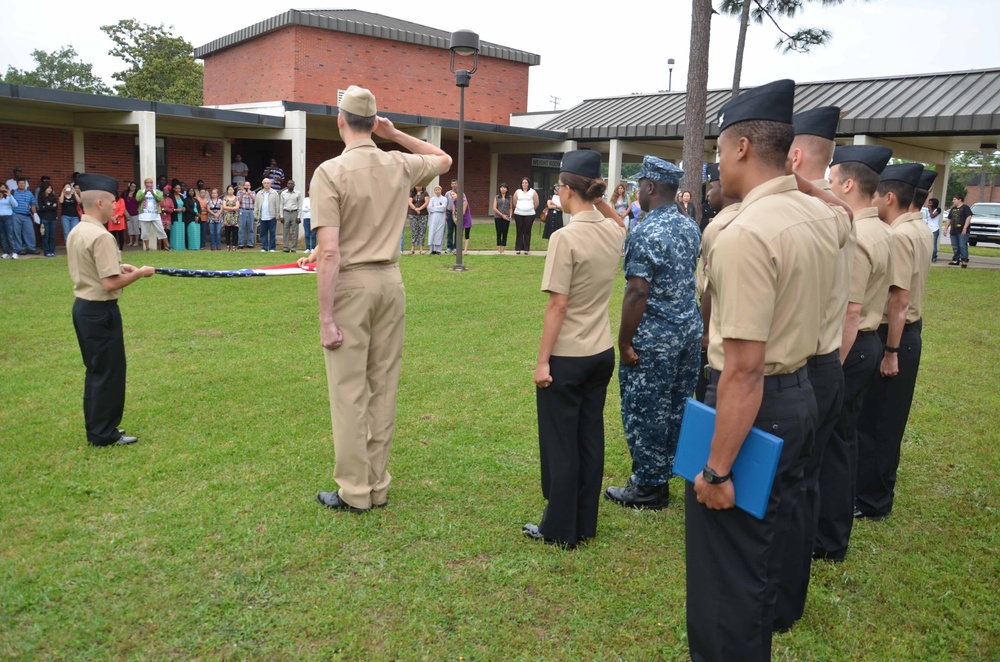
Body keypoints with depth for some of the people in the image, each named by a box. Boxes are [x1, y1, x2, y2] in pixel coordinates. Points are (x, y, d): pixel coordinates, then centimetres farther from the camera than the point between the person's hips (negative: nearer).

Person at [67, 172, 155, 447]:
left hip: (82, 306, 10)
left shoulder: (75, 233, 9)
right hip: (100, 311, -10)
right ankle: (104, 434, 11)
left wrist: (118, 267, 12)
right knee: (109, 371, 2)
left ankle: (96, 428, 27)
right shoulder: (100, 236, -20)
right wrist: (139, 273, -10)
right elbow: (110, 283, -24)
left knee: (96, 370, 18)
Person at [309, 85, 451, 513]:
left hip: (350, 285, -5)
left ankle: (354, 492, 11)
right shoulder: (400, 165, 4)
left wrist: (326, 317, -13)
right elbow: (444, 160, 27)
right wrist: (394, 134, 17)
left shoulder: (330, 171, -11)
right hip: (391, 282, 5)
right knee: (384, 387, 11)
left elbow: (329, 252, -17)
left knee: (349, 391, 3)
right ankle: (378, 486, 22)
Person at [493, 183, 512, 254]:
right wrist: (502, 215, -9)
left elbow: (510, 208, 12)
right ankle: (499, 249, 4)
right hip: (498, 217, -1)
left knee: (505, 234, 0)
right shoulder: (496, 197, 4)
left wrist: (510, 216, -3)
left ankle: (503, 249, 4)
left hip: (506, 218, 1)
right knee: (499, 234, 1)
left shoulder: (509, 197, 8)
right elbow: (494, 208, -1)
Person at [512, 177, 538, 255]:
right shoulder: (517, 192, 7)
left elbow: (536, 204, 5)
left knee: (527, 232, 0)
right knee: (519, 231, 3)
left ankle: (526, 249, 5)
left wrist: (531, 210, 11)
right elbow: (514, 203, 12)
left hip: (529, 215, -1)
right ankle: (518, 249, 6)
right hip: (518, 214, 1)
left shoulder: (533, 192, 2)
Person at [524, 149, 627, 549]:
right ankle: (585, 525, 27)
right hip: (602, 353, 7)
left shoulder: (566, 238, -18)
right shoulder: (613, 232, 2)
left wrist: (542, 361, -12)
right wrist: (599, 199, 15)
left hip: (566, 357, -7)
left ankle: (560, 530, 18)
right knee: (590, 440, 15)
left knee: (561, 446, 6)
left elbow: (558, 306, -18)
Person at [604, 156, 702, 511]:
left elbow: (637, 292, -21)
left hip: (654, 335, -8)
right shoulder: (690, 227, 8)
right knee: (677, 406, 16)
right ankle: (666, 471, 30)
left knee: (644, 412, 3)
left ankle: (649, 487, 13)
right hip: (690, 328, 9)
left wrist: (625, 341, -17)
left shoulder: (646, 233, -18)